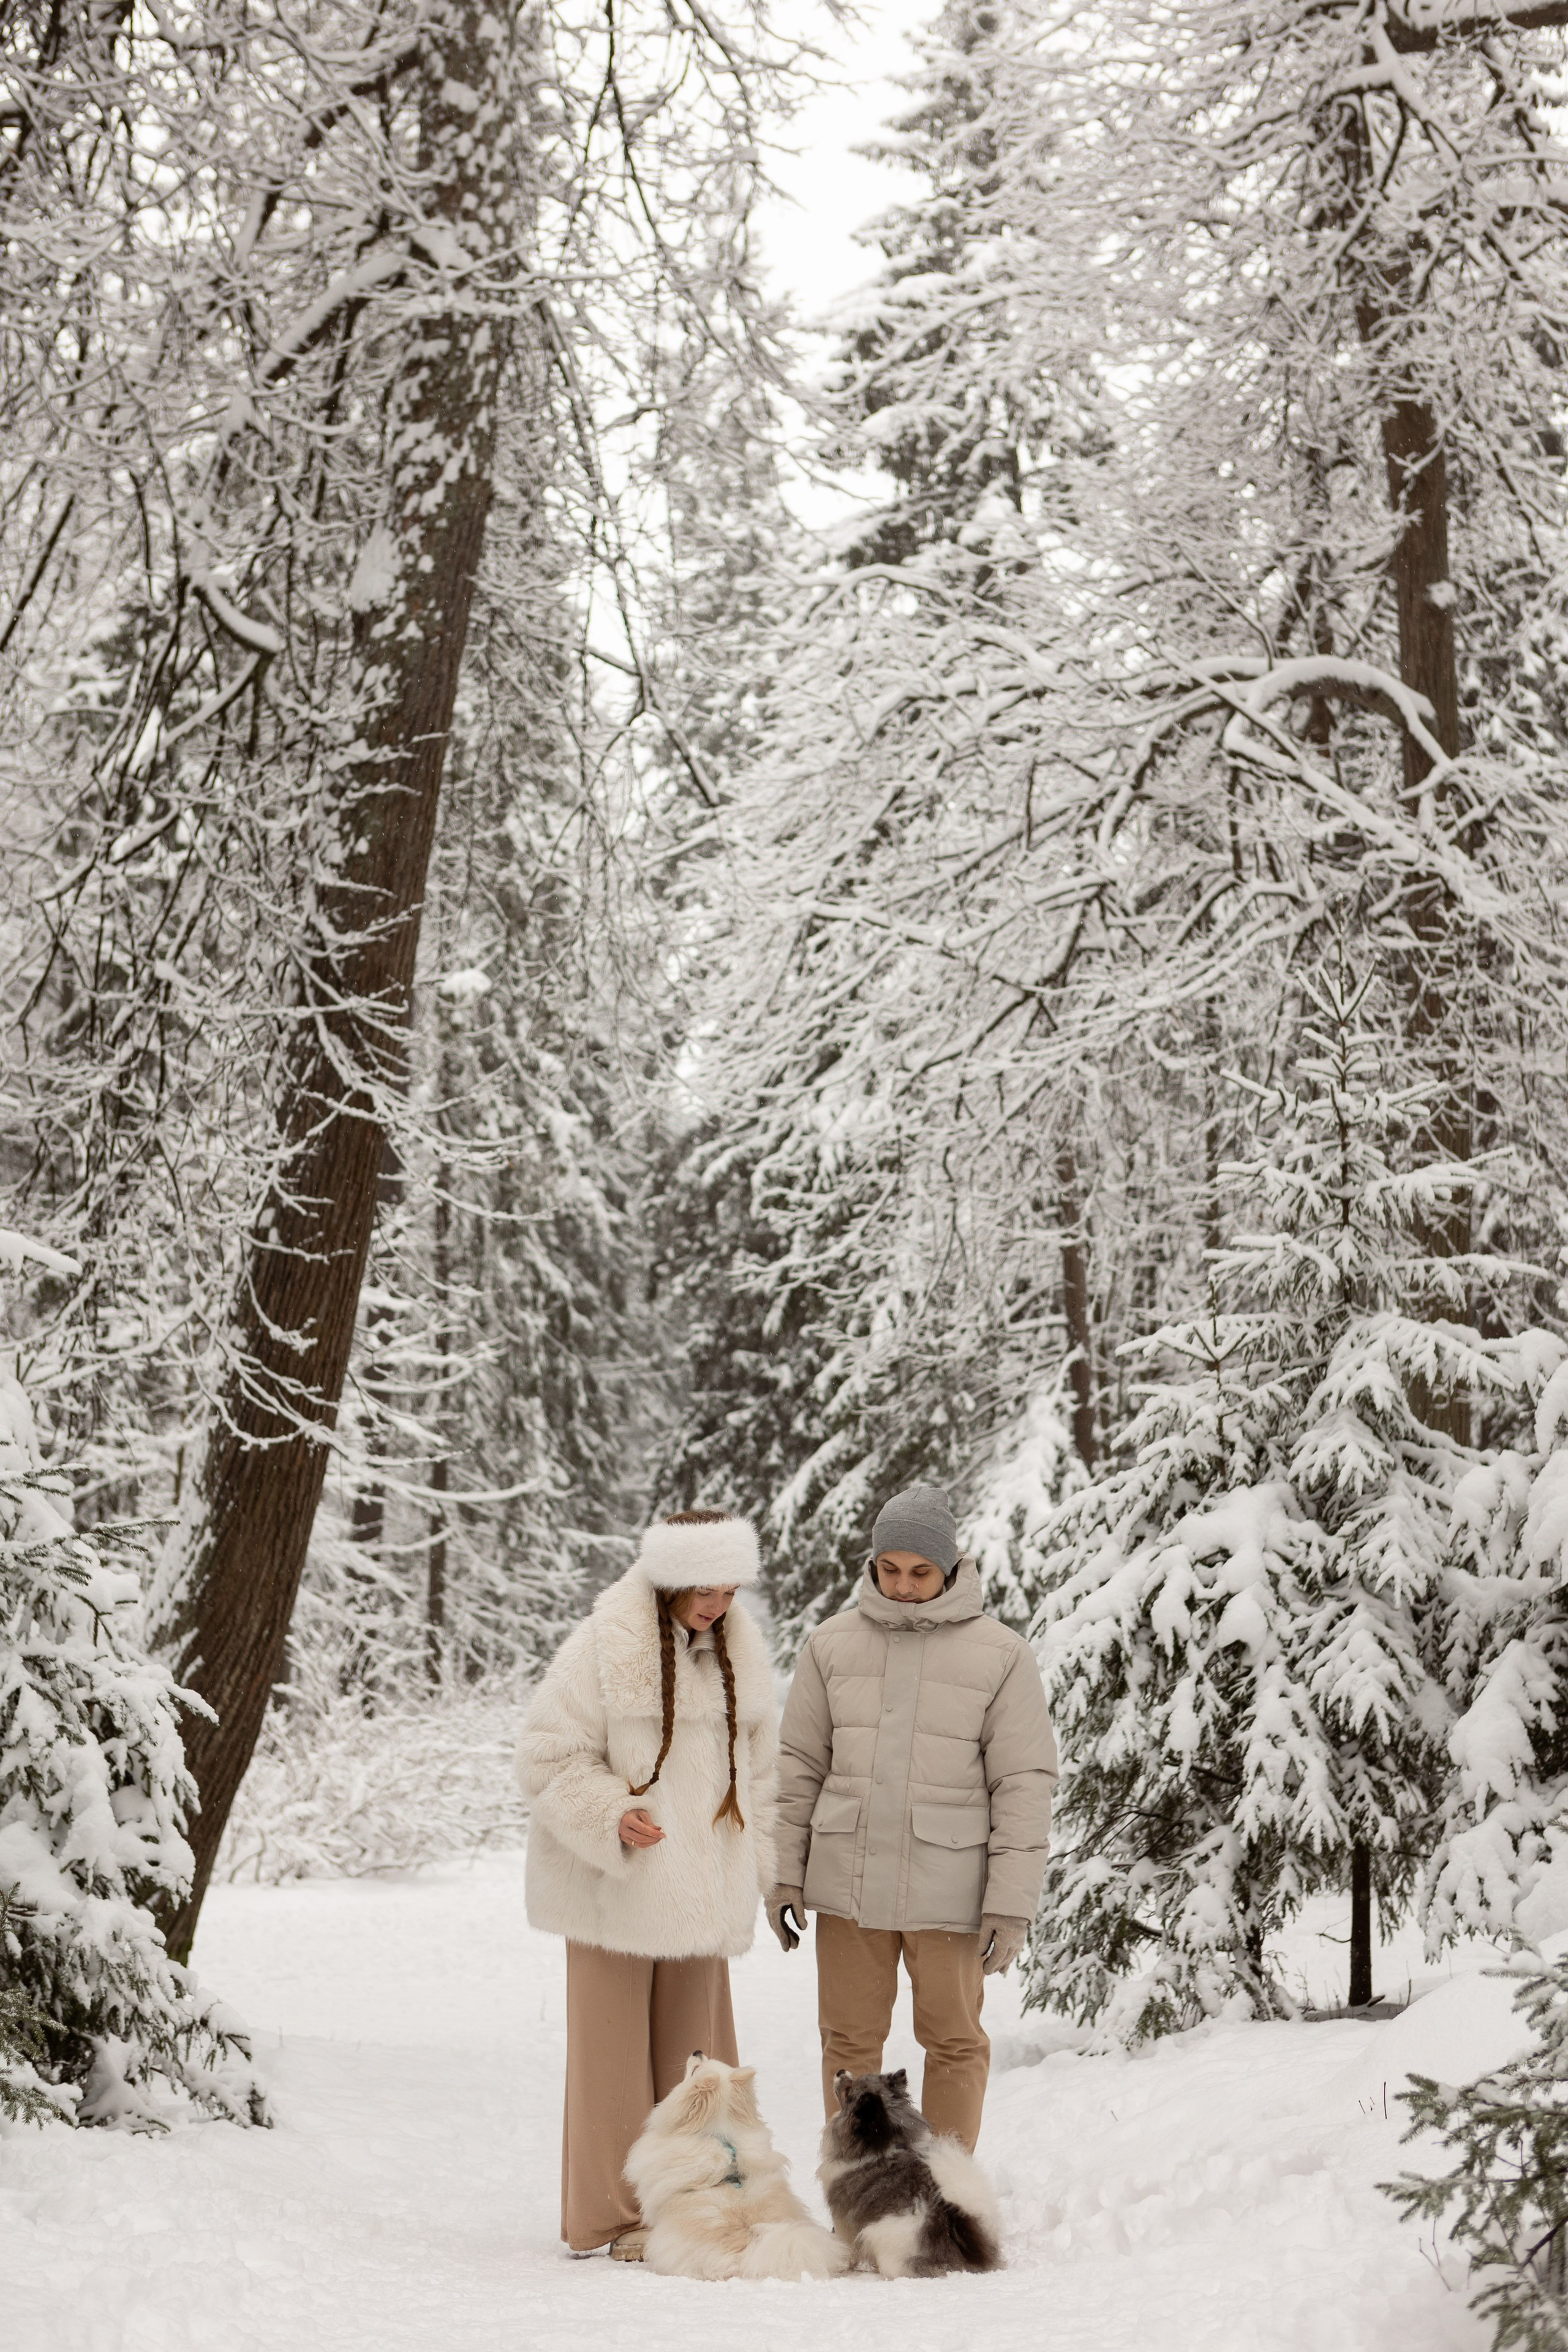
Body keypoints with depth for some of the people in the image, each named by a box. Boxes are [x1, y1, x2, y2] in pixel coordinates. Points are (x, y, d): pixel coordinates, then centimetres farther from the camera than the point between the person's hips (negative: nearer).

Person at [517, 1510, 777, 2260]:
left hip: (701, 1889, 5)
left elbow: (759, 1765, 16)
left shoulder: (740, 1654, 6)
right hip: (612, 1886, -5)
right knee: (615, 2050, 0)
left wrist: (764, 1863, 11)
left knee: (693, 2050, 11)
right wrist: (612, 1815, -23)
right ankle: (615, 2217, 10)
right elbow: (548, 1759, -10)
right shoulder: (600, 1650, -12)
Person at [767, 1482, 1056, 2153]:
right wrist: (783, 1875, 4)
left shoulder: (999, 1655, -5)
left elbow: (1023, 1784, -5)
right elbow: (799, 1765, 8)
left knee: (954, 2041, 7)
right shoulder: (833, 1644, 3)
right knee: (849, 2038, 9)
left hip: (947, 1887, -2)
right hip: (848, 1880, 2)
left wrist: (1011, 1905, -9)